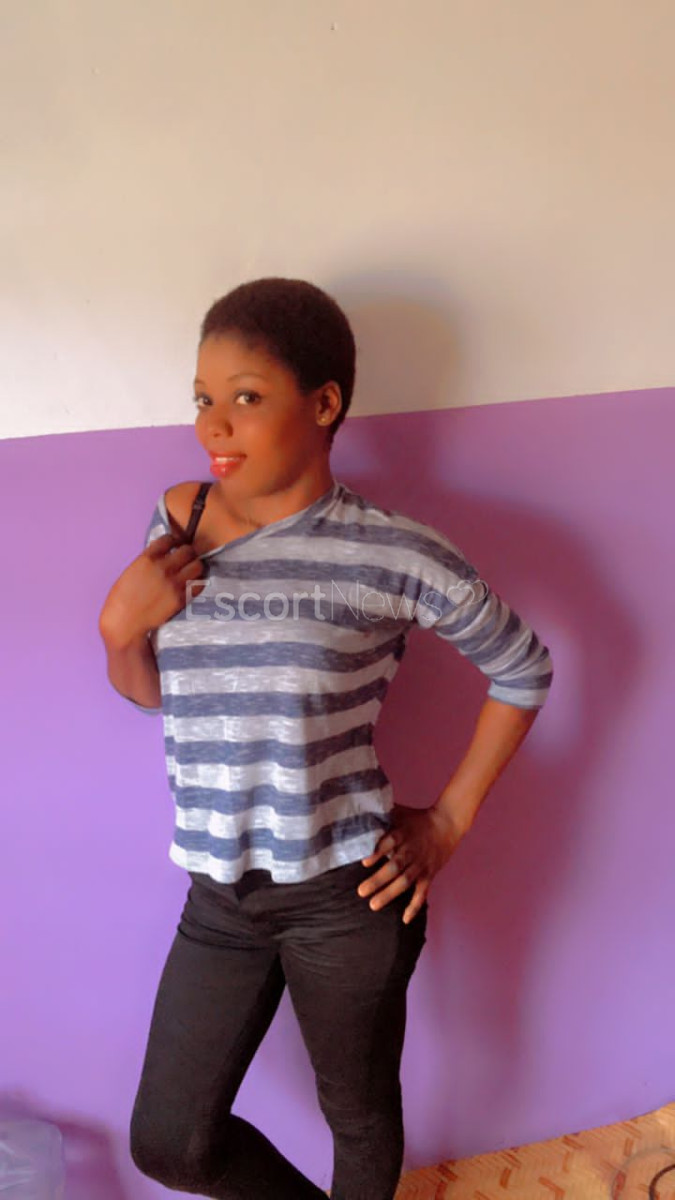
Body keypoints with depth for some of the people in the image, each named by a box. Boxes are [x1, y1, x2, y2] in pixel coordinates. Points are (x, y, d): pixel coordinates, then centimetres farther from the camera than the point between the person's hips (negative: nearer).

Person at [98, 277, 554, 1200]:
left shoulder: (393, 553, -15)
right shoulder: (180, 519, -2)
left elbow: (525, 671, -2)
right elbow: (146, 688, 8)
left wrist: (449, 820, -4)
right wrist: (122, 623, -13)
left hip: (348, 892, -4)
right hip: (221, 895, 5)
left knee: (357, 1112, 19)